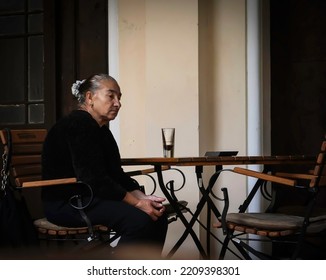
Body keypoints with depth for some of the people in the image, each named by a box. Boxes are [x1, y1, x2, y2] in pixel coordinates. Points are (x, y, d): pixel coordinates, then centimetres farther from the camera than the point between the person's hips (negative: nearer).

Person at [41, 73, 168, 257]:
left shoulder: (101, 130, 16)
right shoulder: (77, 125, -15)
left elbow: (116, 174, 11)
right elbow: (94, 180, -23)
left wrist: (143, 198, -6)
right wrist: (137, 203, -21)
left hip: (88, 199, 10)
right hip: (66, 203, -10)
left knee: (157, 215, -2)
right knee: (138, 219, -26)